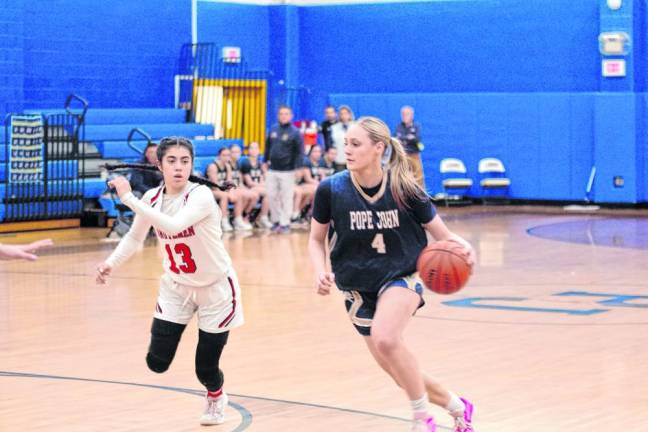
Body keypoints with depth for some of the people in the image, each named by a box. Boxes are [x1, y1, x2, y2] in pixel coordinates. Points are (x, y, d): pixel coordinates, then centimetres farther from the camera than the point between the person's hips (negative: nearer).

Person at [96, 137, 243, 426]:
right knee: (157, 363, -5)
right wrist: (112, 263, -9)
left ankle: (216, 397, 39)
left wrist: (128, 198, -42)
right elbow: (135, 237, 7)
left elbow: (173, 225, -44)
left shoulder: (201, 195, -26)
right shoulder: (152, 198, -9)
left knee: (206, 370, 3)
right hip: (176, 288, 4)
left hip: (215, 289, -4)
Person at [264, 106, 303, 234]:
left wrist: (298, 167, -15)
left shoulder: (295, 132, -5)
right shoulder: (273, 130, 10)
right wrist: (265, 161, 16)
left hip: (287, 171, -5)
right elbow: (268, 146, 19)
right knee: (272, 196, 6)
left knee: (286, 198, -2)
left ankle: (285, 223, 4)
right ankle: (276, 221, 17)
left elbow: (300, 152, -8)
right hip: (272, 170, 5)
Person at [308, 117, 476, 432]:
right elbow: (316, 240, 4)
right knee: (400, 373, 7)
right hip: (357, 288, 3)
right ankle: (456, 406, 36)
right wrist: (320, 271, -16)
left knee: (385, 338, -34)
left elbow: (443, 234, -6)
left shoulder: (403, 189, -14)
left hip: (400, 278, -3)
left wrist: (462, 246, -28)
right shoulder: (331, 190, -11)